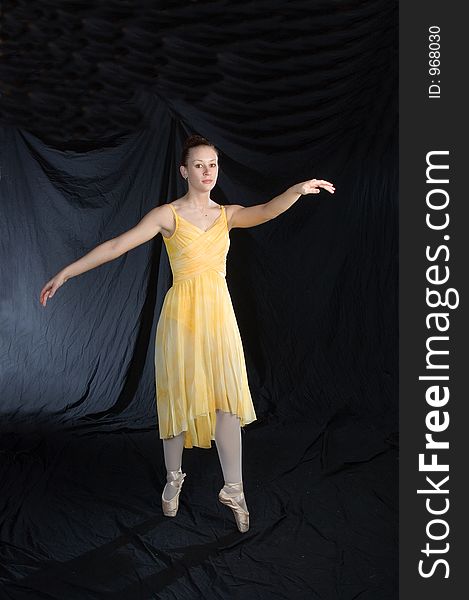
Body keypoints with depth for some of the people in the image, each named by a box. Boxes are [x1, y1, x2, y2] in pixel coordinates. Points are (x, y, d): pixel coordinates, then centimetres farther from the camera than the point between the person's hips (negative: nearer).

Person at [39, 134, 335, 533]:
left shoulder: (227, 214, 7)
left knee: (228, 399, -2)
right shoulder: (168, 215, -2)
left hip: (219, 312, 3)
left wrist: (298, 190, -34)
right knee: (179, 398, 7)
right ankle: (174, 480, 27)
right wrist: (65, 274, -8)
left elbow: (266, 211, -13)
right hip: (182, 312, -2)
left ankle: (234, 490, 8)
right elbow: (116, 246, -5)